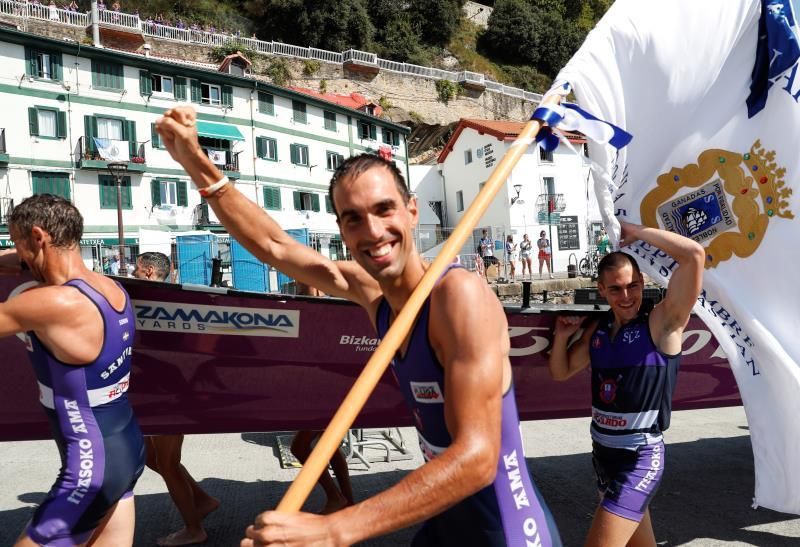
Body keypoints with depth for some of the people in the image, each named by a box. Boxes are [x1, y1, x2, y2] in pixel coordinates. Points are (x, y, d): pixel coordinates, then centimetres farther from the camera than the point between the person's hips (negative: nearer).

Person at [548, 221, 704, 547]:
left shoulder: (661, 322, -13)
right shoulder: (598, 330, 5)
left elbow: (694, 254, -24)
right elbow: (561, 372, 16)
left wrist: (637, 232, -16)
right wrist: (563, 335, -1)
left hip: (639, 457, -7)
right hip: (602, 450, 7)